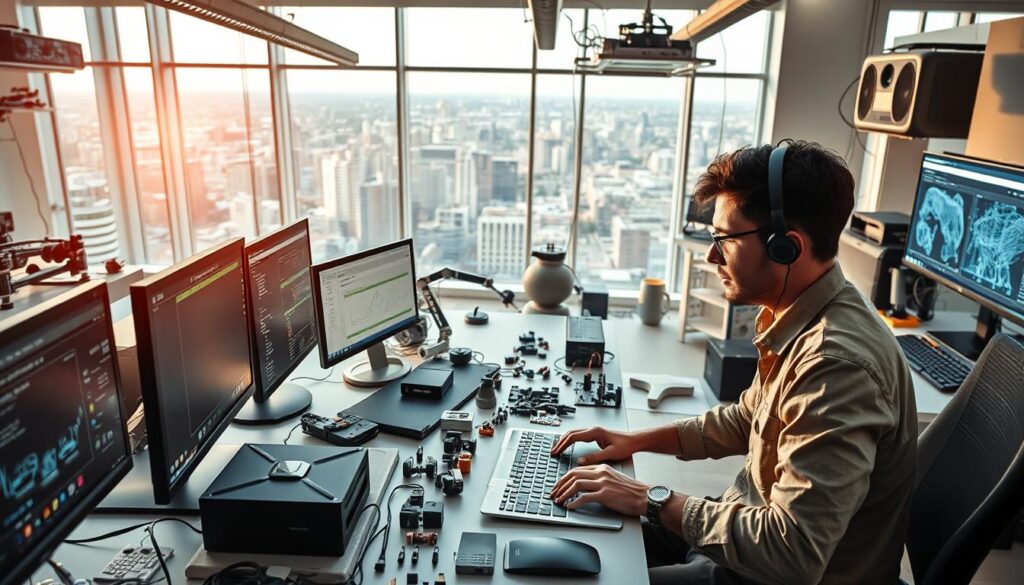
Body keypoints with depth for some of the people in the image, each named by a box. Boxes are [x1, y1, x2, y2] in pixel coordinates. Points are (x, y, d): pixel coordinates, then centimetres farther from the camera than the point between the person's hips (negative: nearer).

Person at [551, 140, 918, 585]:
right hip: (758, 529, 8)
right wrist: (637, 440, 5)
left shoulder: (836, 363, -33)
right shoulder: (795, 321, -2)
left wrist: (653, 500, -24)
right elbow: (747, 418, 14)